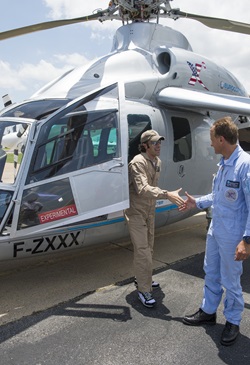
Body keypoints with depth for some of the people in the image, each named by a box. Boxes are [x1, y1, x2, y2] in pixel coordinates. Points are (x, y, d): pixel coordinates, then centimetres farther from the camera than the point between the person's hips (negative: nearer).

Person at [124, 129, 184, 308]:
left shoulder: (157, 162, 6)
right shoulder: (138, 162, -22)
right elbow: (143, 189, -37)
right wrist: (167, 195, -47)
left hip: (149, 212, 9)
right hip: (136, 213, -9)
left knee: (148, 248, 18)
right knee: (142, 250, -7)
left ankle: (142, 278, 36)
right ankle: (144, 290, 4)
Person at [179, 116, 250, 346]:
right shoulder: (223, 164, 5)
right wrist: (197, 202, 20)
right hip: (215, 230, 8)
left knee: (230, 281, 10)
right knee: (211, 274, 21)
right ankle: (208, 311, 41)